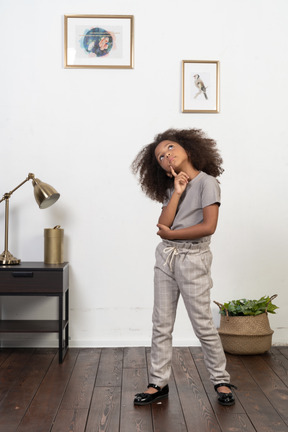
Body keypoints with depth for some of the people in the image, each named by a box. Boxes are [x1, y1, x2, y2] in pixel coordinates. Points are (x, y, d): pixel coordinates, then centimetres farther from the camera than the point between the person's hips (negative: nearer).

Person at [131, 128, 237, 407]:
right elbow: (163, 225, -3)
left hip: (193, 260, -6)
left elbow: (209, 226, -19)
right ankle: (159, 384, 18)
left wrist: (171, 234, -10)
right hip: (165, 258, 6)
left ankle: (221, 381, 21)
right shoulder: (172, 187, 11)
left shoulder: (207, 182, -7)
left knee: (203, 326, 3)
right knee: (161, 325, 8)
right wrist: (176, 193, -10)